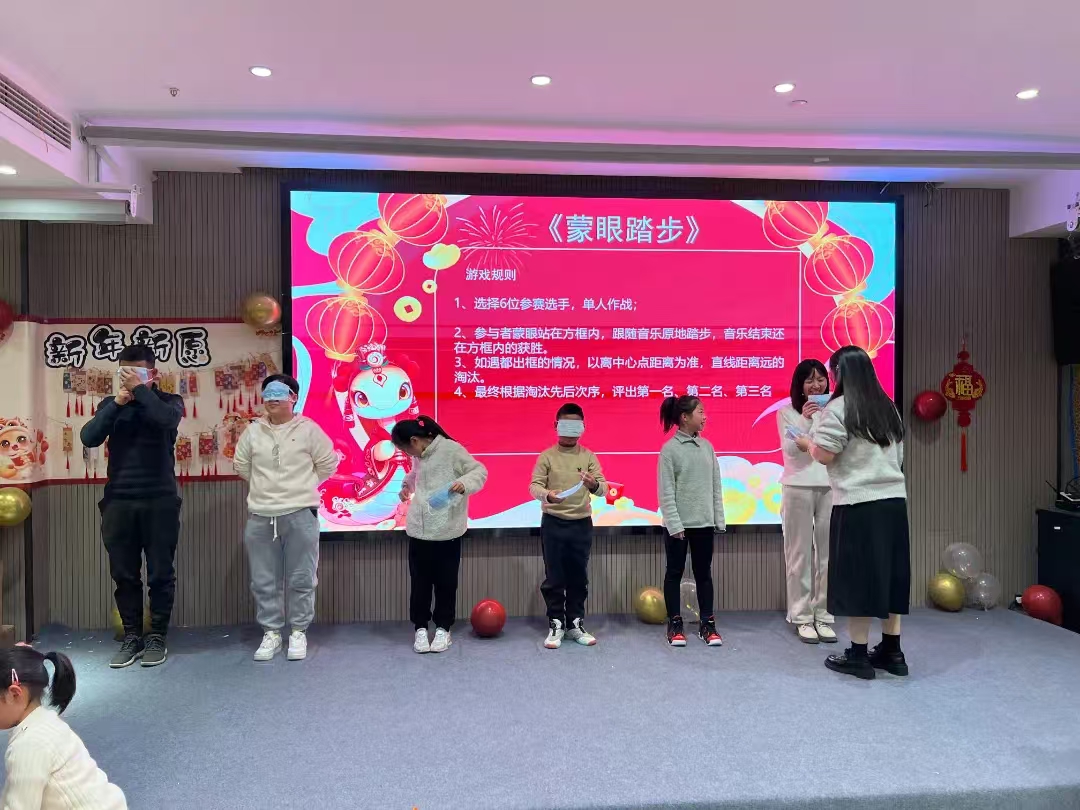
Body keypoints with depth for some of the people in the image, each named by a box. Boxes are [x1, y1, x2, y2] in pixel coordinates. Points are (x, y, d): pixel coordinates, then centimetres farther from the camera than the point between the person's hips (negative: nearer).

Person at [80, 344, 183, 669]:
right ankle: (132, 636, 19)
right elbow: (88, 437, -4)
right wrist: (117, 403, -11)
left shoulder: (169, 401, 3)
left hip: (160, 500, -2)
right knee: (124, 574, 7)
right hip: (119, 501, 3)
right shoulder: (110, 404, 11)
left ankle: (157, 636, 14)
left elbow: (167, 420, -20)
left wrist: (140, 390, -14)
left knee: (160, 573, 2)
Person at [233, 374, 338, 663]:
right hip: (260, 516, 3)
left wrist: (303, 486, 7)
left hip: (300, 514, -3)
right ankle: (271, 632, 21)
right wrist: (264, 487, 15)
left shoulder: (308, 429, -3)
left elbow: (328, 463, 3)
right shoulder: (253, 431, 6)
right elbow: (241, 465, 18)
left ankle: (298, 632, 17)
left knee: (301, 579, 4)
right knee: (264, 581, 8)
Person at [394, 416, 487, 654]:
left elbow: (479, 470, -11)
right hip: (419, 529, 6)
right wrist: (407, 486, 15)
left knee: (445, 581, 7)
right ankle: (420, 627, 23)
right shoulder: (419, 456, 10)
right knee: (420, 581, 10)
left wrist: (464, 483, -28)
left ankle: (443, 628, 22)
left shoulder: (451, 449, -11)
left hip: (447, 530, -5)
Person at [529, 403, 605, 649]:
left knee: (579, 577, 9)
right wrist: (546, 494, -30)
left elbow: (602, 486, -5)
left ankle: (576, 624, 21)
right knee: (554, 578, 4)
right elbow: (534, 485, -8)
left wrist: (594, 485, -29)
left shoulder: (589, 456, 3)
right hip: (553, 524, -2)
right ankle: (556, 626, 14)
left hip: (581, 524, 2)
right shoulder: (546, 456, -1)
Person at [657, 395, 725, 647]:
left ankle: (707, 624, 19)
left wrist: (719, 519, 6)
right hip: (679, 523, -4)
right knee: (674, 572, 6)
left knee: (704, 573, 11)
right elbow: (666, 492, -10)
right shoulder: (670, 449, -8)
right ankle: (675, 625, 16)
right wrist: (674, 524, -15)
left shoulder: (707, 446, 6)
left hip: (704, 522, 4)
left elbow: (716, 485, 9)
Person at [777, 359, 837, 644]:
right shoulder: (787, 412, 4)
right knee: (801, 553, 1)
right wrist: (804, 419, -14)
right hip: (799, 487, -2)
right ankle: (802, 617, 9)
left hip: (831, 486, 2)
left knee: (828, 553, 4)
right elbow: (789, 450, -5)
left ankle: (823, 616, 14)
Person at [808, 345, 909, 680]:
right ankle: (891, 651, 22)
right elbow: (898, 456, 20)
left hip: (858, 505, -7)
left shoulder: (838, 408, -9)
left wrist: (812, 432, 4)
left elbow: (823, 455, -12)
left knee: (858, 577, 1)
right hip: (894, 501, 7)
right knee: (888, 574, 14)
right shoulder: (888, 408, 14)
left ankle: (858, 655, 8)